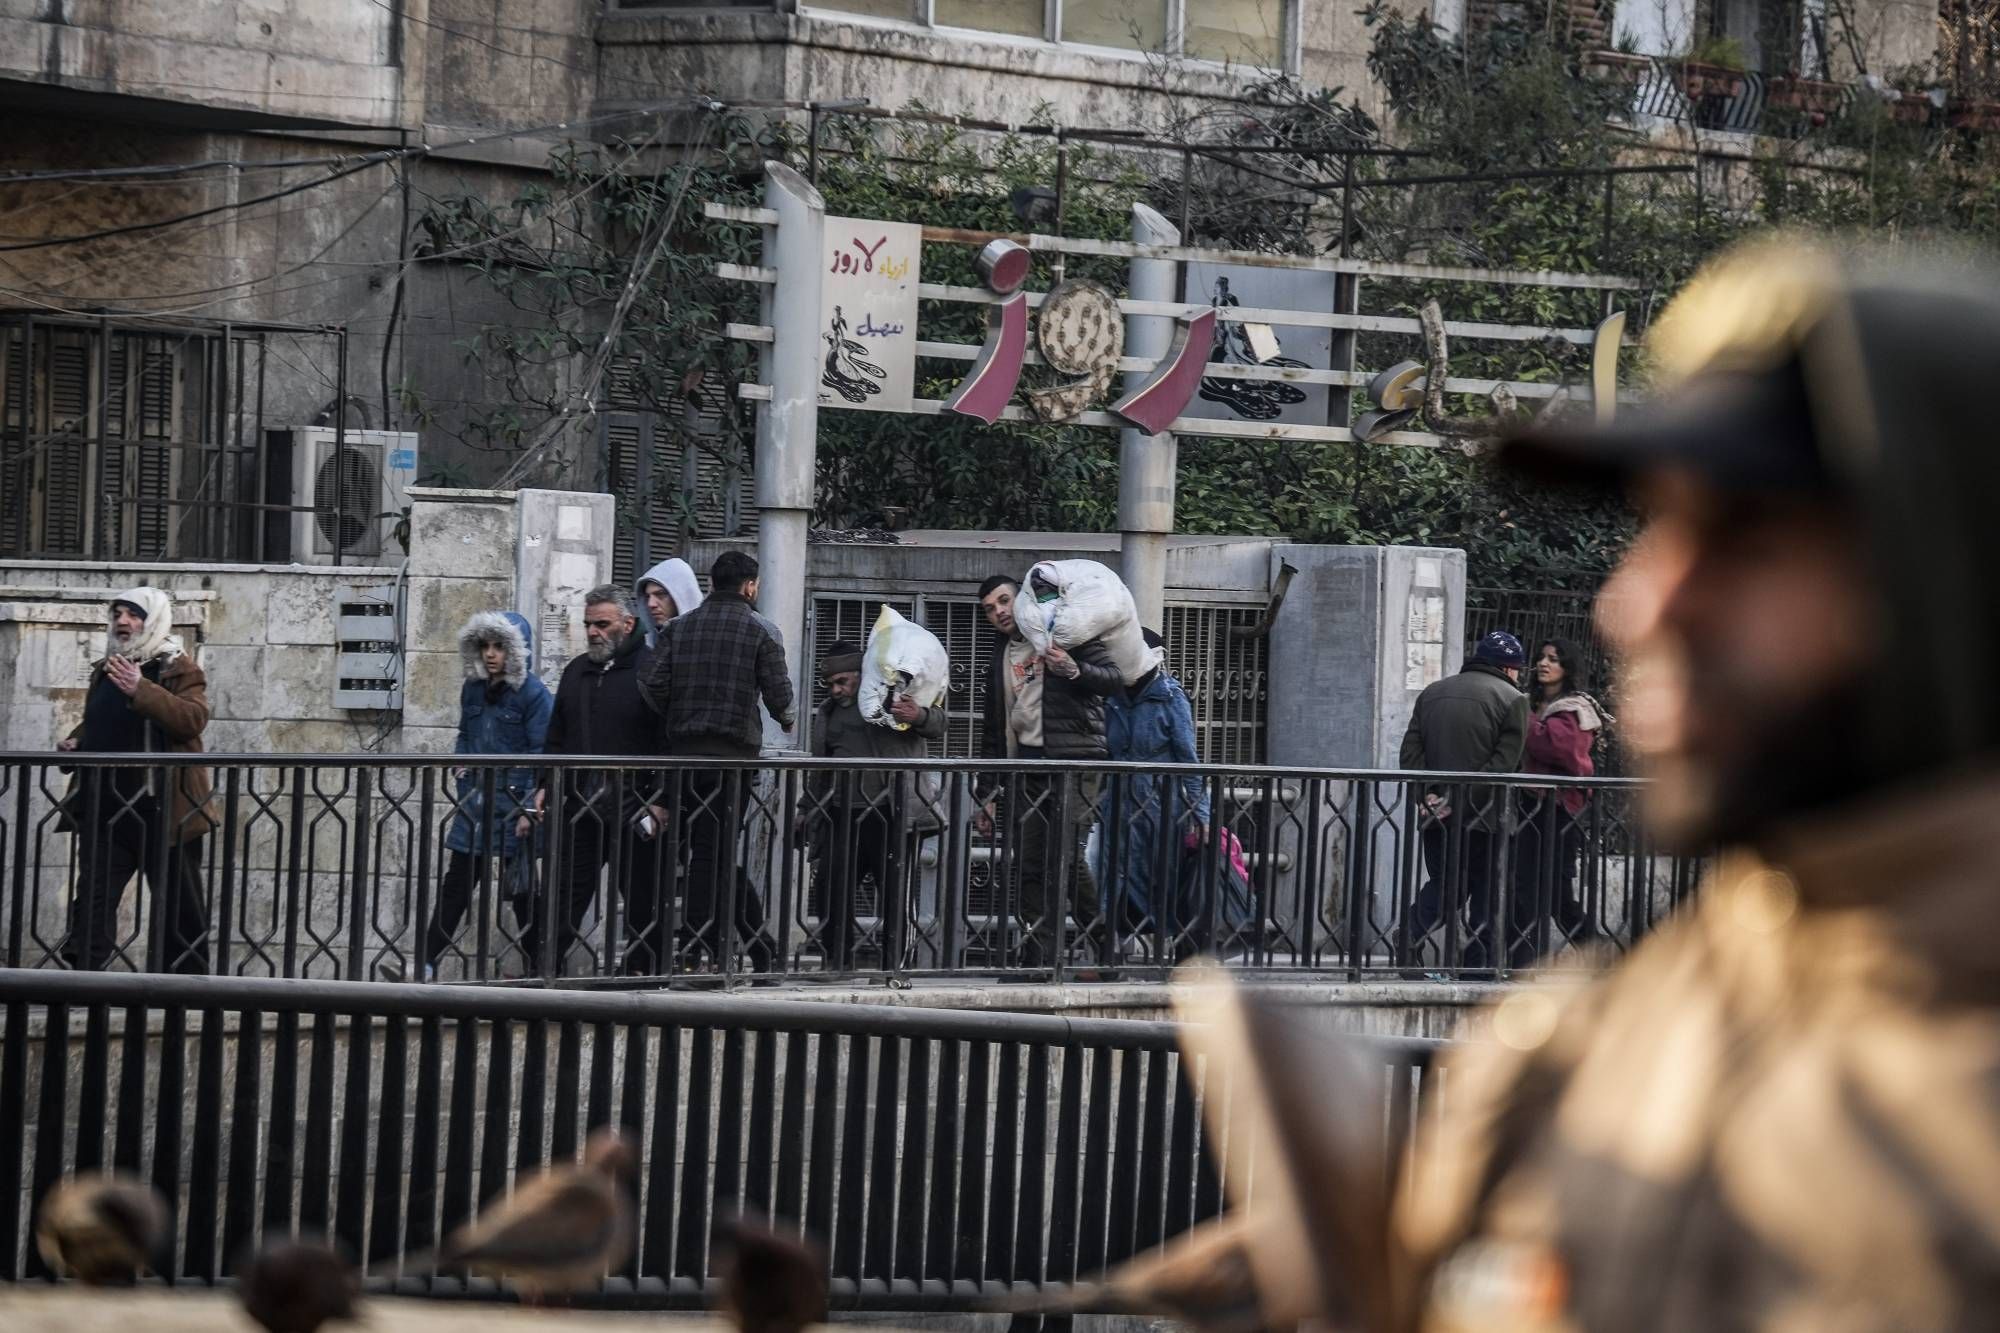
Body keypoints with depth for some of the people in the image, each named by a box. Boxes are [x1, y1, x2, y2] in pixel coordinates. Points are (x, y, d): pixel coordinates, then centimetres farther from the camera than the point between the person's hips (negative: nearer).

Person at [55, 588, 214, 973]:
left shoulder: (178, 669, -4)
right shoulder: (104, 670, 17)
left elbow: (193, 718, -21)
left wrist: (141, 691, -29)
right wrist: (76, 741, 9)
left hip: (160, 807, -6)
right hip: (106, 807, 6)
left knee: (177, 899, 4)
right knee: (93, 895, -2)